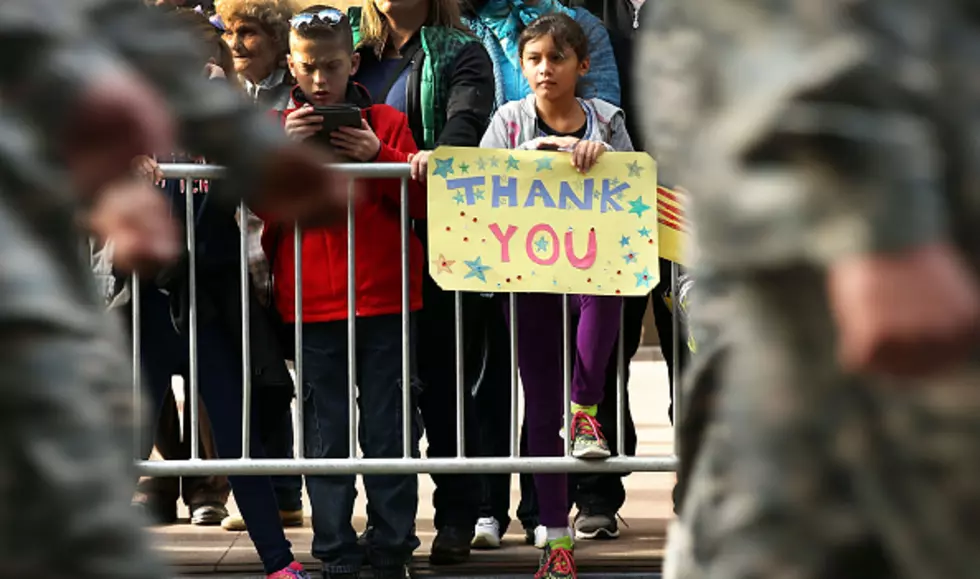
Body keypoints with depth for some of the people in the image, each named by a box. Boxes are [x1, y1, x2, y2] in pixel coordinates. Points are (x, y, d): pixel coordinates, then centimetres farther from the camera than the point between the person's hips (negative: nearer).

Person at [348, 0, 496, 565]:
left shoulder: (459, 54, 3)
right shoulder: (352, 51, 18)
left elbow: (468, 117, -15)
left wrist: (442, 152, -38)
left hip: (438, 238, -4)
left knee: (442, 377, -1)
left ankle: (456, 517, 8)